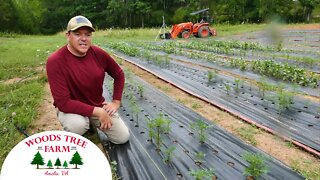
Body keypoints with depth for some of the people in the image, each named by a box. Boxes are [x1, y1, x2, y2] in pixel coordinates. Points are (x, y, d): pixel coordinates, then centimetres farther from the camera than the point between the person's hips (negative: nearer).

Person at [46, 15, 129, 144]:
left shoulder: (98, 54, -11)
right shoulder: (55, 61, -24)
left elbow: (119, 75, 7)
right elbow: (63, 102, -27)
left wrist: (116, 102, -1)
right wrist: (97, 112, -27)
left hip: (98, 106, 4)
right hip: (71, 109, -4)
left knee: (123, 137, -1)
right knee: (77, 125, -38)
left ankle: (92, 123, 26)